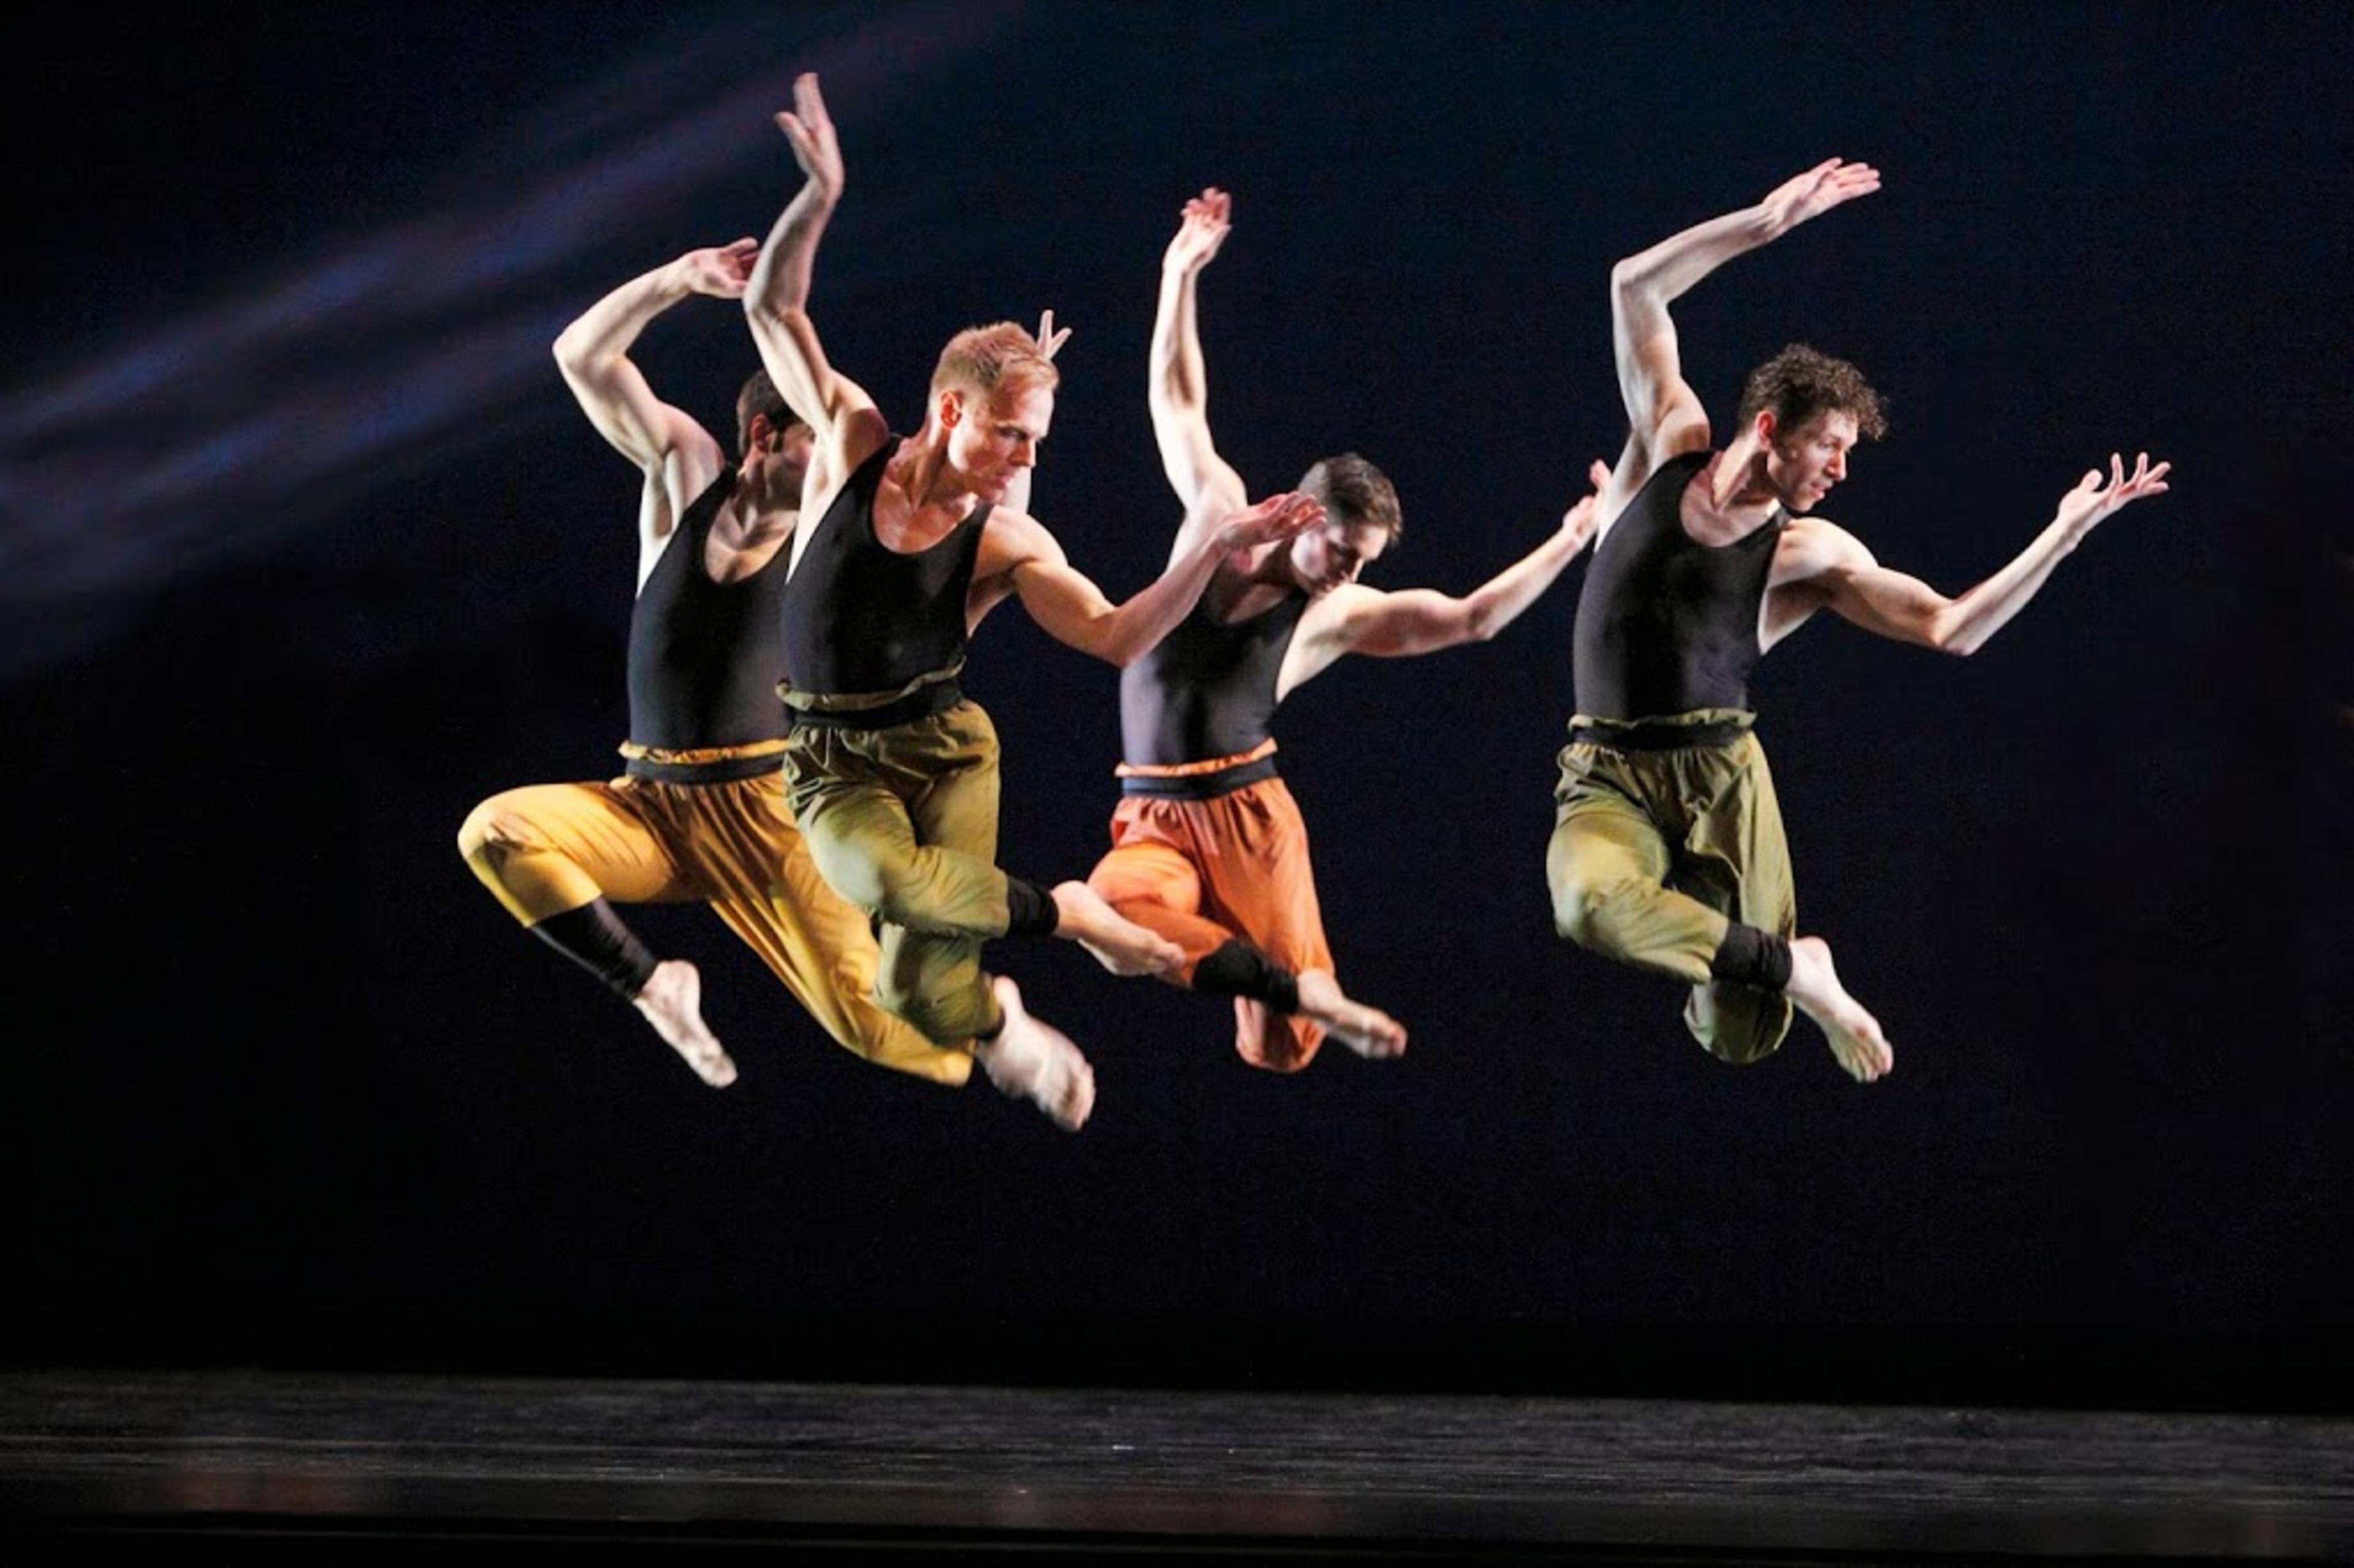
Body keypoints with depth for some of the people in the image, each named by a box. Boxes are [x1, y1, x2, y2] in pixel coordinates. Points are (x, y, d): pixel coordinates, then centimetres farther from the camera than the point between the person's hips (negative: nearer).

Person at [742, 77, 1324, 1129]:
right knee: (898, 882, -34)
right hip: (835, 766, 0)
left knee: (924, 987, -18)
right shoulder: (852, 445, -4)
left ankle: (994, 1022, 21)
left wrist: (1217, 548, -24)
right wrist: (819, 196, -16)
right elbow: (772, 306, -3)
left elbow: (1117, 637, -14)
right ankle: (1066, 914, -6)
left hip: (946, 750, 0)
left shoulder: (1009, 543, -5)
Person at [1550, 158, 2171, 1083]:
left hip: (1724, 776, 1)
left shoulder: (1811, 553, 4)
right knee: (1590, 903, -37)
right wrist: (1768, 223, -5)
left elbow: (1951, 629, -3)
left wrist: (2069, 529, -8)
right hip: (1609, 783, -1)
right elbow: (1636, 287, 2)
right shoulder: (1672, 446, 4)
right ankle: (1794, 969, -15)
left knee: (1742, 1042, -7)